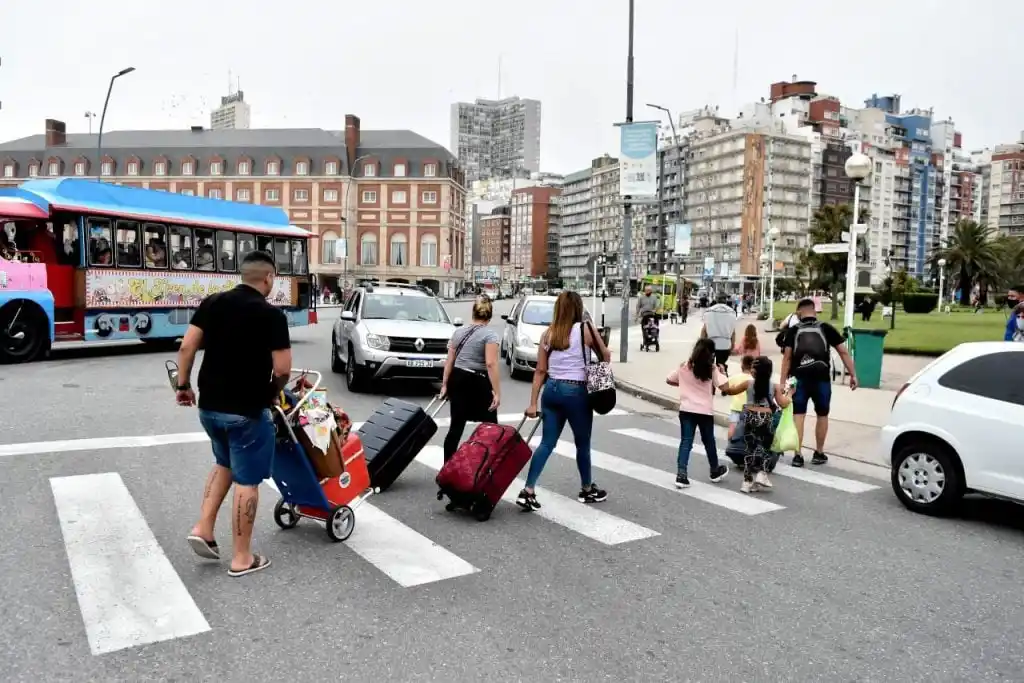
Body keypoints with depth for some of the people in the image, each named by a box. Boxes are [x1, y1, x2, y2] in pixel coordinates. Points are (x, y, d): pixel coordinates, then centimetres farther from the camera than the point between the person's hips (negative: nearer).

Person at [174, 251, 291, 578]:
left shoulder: (211, 303, 3)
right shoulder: (271, 314, -12)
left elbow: (187, 347, 1)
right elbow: (282, 369, -15)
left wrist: (183, 385, 12)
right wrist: (273, 392, 5)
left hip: (209, 406, 6)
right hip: (247, 410, -6)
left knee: (225, 464, 28)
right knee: (247, 479, 5)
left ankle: (203, 528, 19)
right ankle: (242, 558, 13)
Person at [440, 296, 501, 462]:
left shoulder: (459, 332, 9)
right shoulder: (490, 334, -9)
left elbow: (449, 361, 10)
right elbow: (491, 364, -19)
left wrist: (445, 384, 17)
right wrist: (497, 391, -20)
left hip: (457, 379, 6)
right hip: (478, 383, -6)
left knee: (456, 426, 8)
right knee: (490, 425, 7)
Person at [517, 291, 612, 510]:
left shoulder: (547, 334, 5)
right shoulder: (585, 329, -6)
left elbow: (540, 371, 5)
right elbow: (606, 357, 5)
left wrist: (533, 403, 7)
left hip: (551, 390, 4)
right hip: (576, 392, -4)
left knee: (547, 443, 8)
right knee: (582, 443, 13)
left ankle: (528, 491, 1)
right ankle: (587, 490, 30)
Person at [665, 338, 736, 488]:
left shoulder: (684, 366, -1)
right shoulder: (712, 368, -7)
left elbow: (669, 380, 7)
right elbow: (725, 389, -13)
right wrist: (722, 372, 1)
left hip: (687, 409, 1)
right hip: (705, 411, -1)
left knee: (686, 441, 2)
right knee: (708, 441, 17)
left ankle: (681, 475, -9)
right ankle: (715, 471, 37)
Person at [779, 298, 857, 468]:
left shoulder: (793, 330, 4)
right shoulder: (826, 328, 5)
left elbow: (787, 358, 0)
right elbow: (843, 352, 2)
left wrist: (783, 381, 3)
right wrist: (853, 374, 7)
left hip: (799, 379, 0)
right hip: (821, 379, 0)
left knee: (798, 416, 5)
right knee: (822, 415, 16)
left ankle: (797, 455, 3)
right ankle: (819, 454, 25)